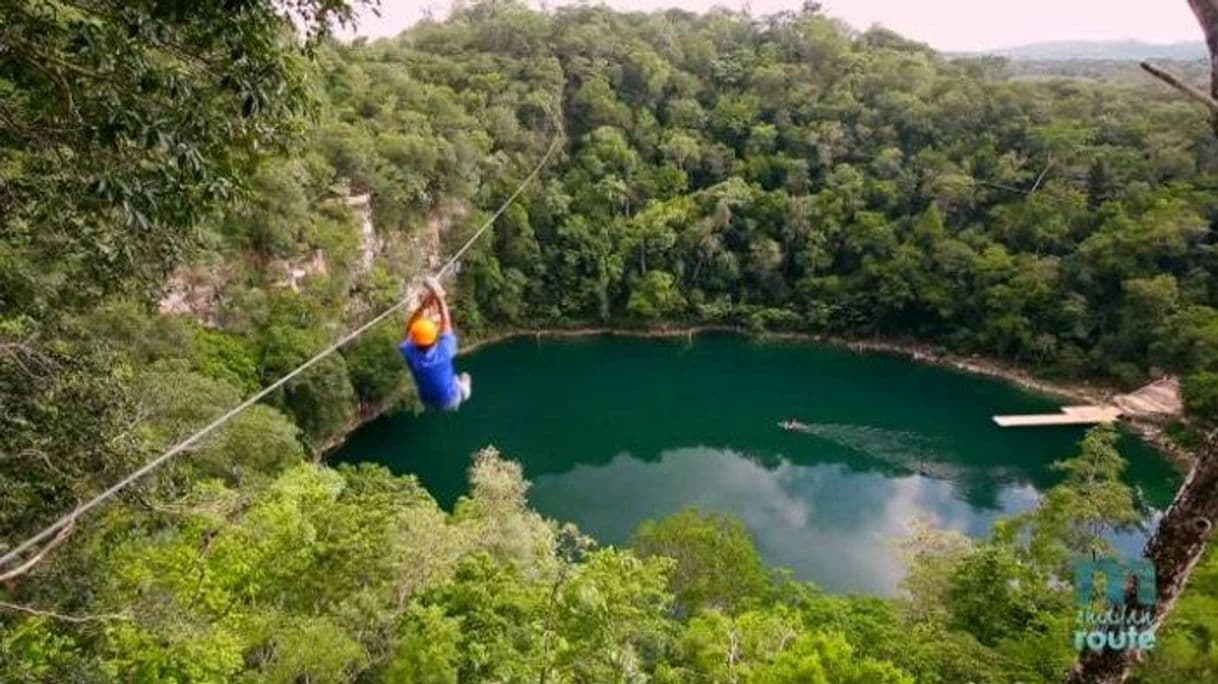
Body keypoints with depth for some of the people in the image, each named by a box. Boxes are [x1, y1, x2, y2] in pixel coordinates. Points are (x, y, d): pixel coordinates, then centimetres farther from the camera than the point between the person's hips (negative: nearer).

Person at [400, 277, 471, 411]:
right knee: (464, 378, 30)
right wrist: (439, 297, -13)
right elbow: (446, 324, -19)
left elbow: (409, 328, -16)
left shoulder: (411, 354, -31)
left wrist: (425, 302, -19)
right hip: (450, 400, -1)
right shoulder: (443, 351, -35)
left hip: (428, 403, 1)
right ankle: (463, 393, 61)